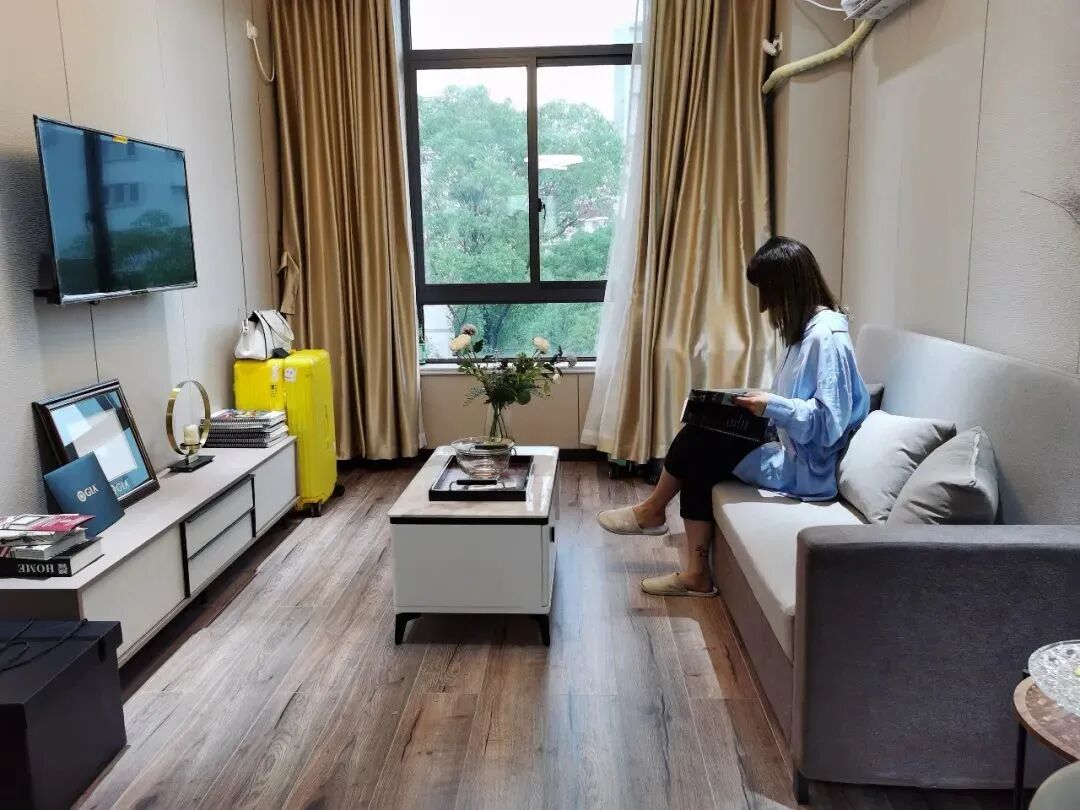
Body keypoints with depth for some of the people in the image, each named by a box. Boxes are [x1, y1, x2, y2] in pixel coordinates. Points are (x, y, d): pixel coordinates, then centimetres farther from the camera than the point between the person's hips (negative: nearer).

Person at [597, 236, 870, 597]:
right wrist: (763, 403, 3)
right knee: (699, 462, 0)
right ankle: (697, 574, 6)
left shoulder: (826, 336, -20)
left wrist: (771, 406, -24)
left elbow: (828, 421, -26)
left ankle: (652, 511, 17)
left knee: (698, 438, -9)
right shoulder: (806, 328, 10)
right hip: (793, 455, 9)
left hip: (804, 470, -9)